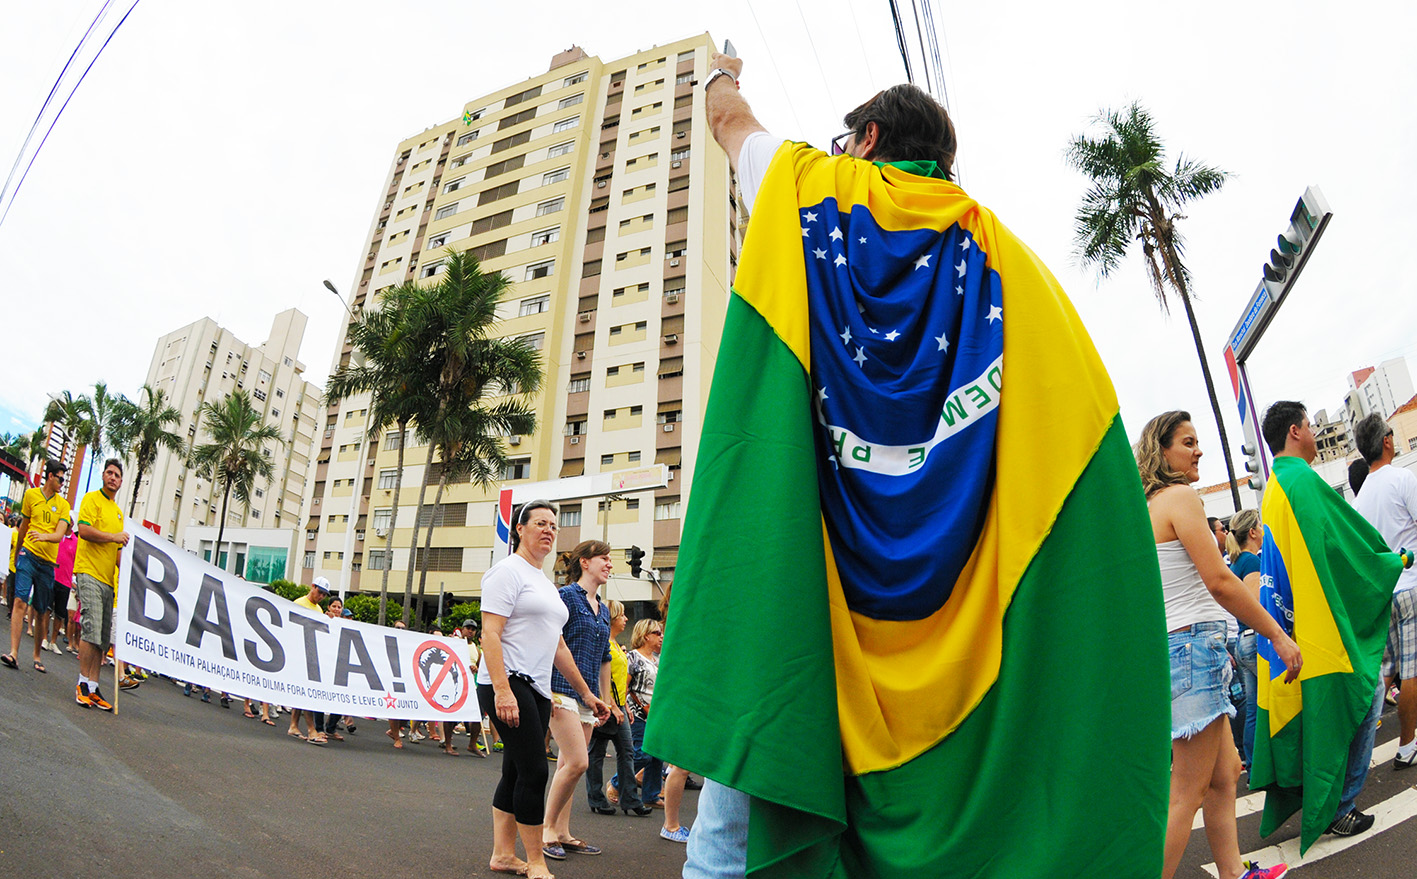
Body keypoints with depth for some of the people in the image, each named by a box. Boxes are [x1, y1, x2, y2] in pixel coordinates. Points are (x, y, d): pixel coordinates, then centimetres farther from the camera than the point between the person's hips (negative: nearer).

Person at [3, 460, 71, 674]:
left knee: (42, 612, 6)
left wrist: (44, 536, -27)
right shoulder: (31, 495, 6)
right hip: (29, 554, -1)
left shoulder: (63, 504, 7)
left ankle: (37, 656, 18)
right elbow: (24, 526, 17)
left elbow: (59, 534, -5)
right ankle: (13, 652, -17)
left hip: (48, 562, 1)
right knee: (20, 601, -16)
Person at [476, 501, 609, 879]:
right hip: (508, 685, -9)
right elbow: (490, 632, -15)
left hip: (537, 690, 9)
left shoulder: (545, 584, 21)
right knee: (534, 771, -8)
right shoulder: (508, 571, -5)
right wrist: (502, 690, -25)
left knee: (516, 772, 12)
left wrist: (586, 694, 23)